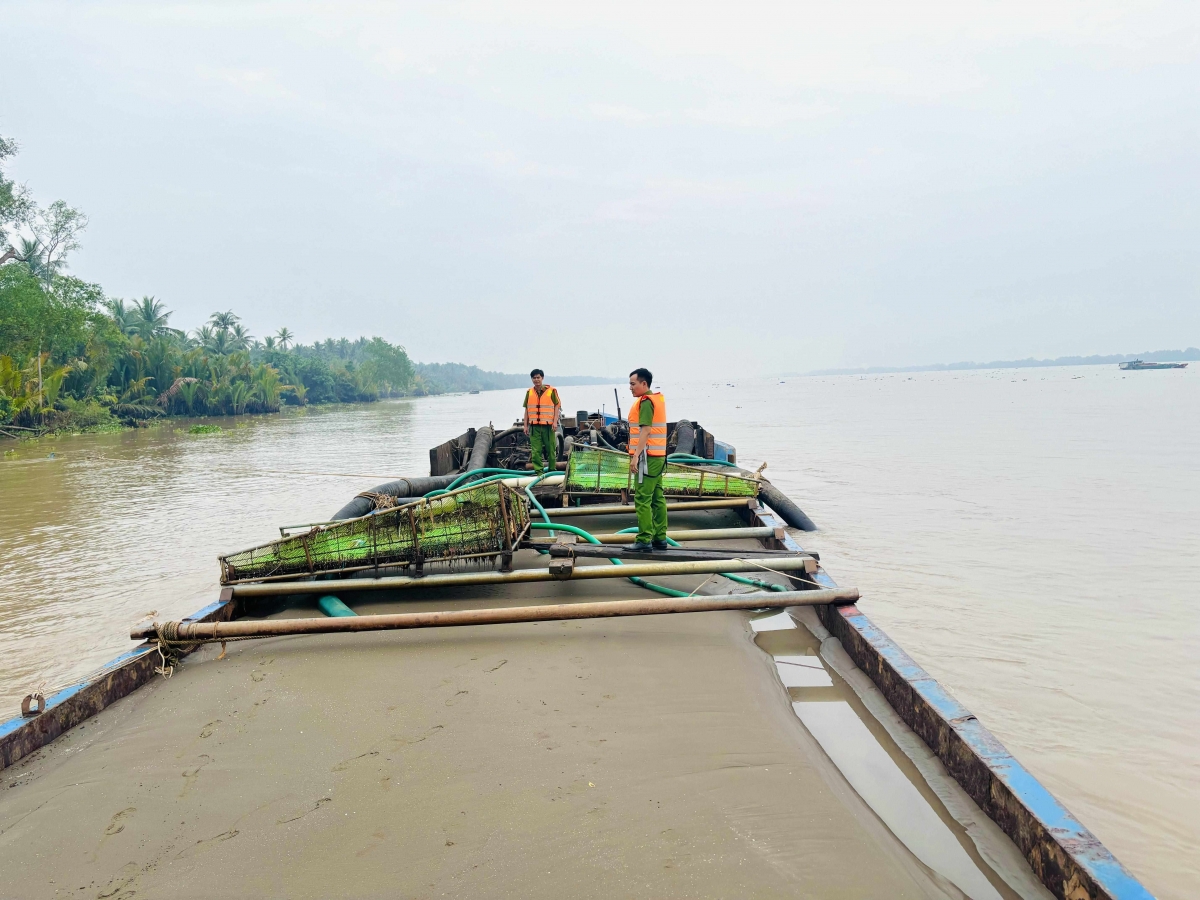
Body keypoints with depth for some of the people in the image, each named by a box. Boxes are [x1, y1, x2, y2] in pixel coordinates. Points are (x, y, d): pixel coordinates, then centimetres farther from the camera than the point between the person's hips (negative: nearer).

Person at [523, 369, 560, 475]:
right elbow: (526, 409, 13)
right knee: (535, 450, -1)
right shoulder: (529, 392, 10)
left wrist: (555, 422, -8)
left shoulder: (551, 391, 0)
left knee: (550, 448, 5)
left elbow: (557, 406, 1)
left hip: (548, 425, -2)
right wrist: (526, 425, 9)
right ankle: (538, 471, 5)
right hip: (534, 426, 2)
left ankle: (552, 469, 19)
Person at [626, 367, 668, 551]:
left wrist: (636, 455, -23)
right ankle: (660, 538, 15)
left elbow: (645, 430, -21)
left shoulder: (646, 401, -13)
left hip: (647, 456, -10)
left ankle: (644, 540, -7)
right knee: (657, 498, 11)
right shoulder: (658, 398, 17)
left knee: (642, 499, -8)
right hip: (658, 456, 10)